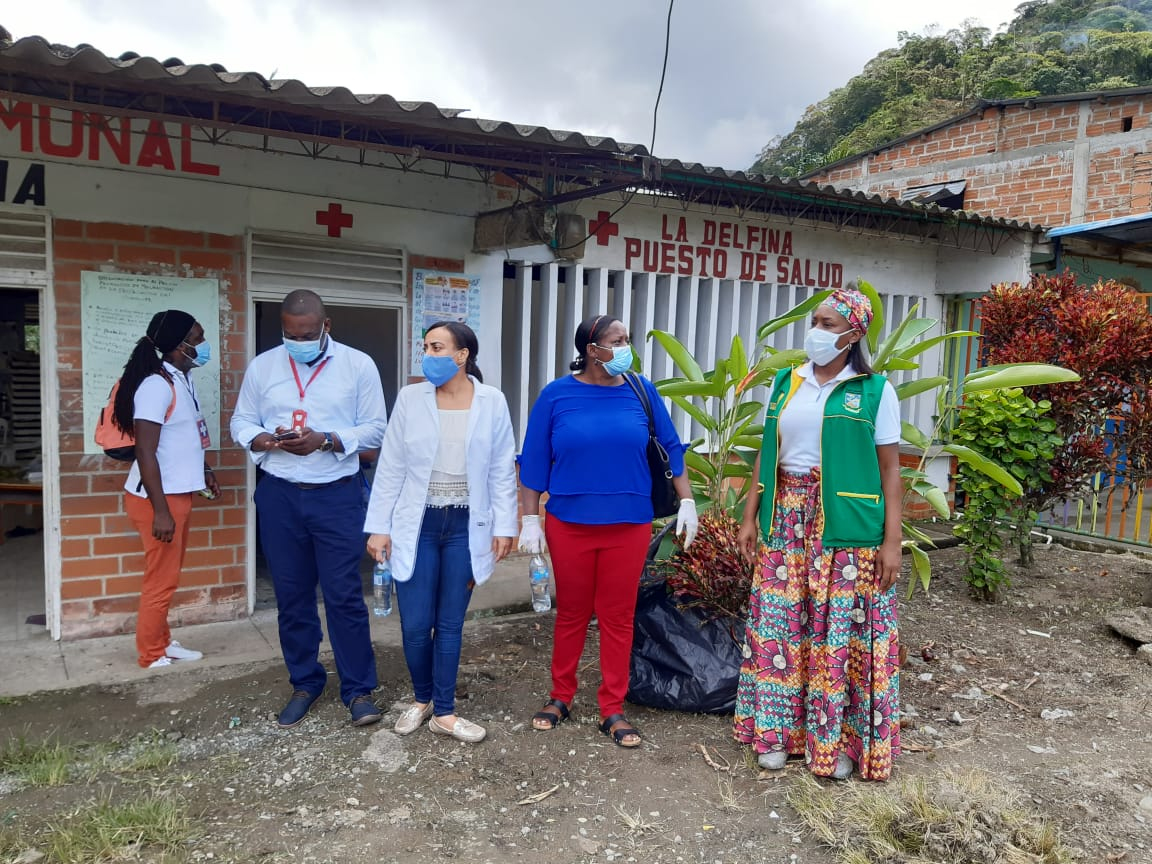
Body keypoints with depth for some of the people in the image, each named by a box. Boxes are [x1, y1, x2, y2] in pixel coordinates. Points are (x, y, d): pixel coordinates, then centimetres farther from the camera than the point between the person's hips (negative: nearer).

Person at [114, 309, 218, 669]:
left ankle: (162, 643, 30)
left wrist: (203, 471, 19)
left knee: (168, 577, 18)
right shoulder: (157, 385, -20)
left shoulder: (182, 380, 9)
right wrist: (160, 510, -24)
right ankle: (151, 657, 15)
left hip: (178, 494, 9)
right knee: (161, 579, 1)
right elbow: (145, 452, -23)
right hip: (157, 498, -9)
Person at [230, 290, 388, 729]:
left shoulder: (358, 365, -3)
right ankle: (305, 683, 27)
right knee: (291, 596, 11)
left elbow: (374, 428, -3)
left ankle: (359, 689, 13)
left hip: (337, 495, -3)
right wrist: (262, 439, -13)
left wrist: (326, 440, -18)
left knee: (345, 595, -1)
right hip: (279, 495, 3)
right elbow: (241, 421, 10)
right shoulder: (262, 366, 5)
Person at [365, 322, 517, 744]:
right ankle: (422, 699, 30)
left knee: (450, 625, 8)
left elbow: (502, 470, 1)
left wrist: (504, 526, -2)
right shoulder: (409, 398, -2)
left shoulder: (492, 402, -2)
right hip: (416, 526, 0)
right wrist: (378, 527, -3)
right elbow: (390, 467, 0)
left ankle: (444, 712, 24)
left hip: (466, 526, 0)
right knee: (415, 626, 4)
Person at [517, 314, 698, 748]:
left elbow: (670, 447, 6)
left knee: (618, 617, 8)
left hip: (628, 525, 1)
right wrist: (529, 520, -4)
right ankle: (561, 696, 30)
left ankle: (612, 709, 20)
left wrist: (687, 503, 2)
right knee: (571, 614, 12)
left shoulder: (641, 390, 0)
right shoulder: (556, 394, -4)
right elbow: (534, 461, -2)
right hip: (569, 524, -1)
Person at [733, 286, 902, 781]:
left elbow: (890, 469, -3)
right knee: (780, 623, 7)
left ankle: (840, 739, 20)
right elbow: (766, 456, 12)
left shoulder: (874, 391, -2)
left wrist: (892, 540, -8)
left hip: (847, 526, -3)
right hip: (787, 519, 4)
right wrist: (750, 518, 8)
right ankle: (778, 730, 22)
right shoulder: (785, 384, 9)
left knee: (841, 629, 3)